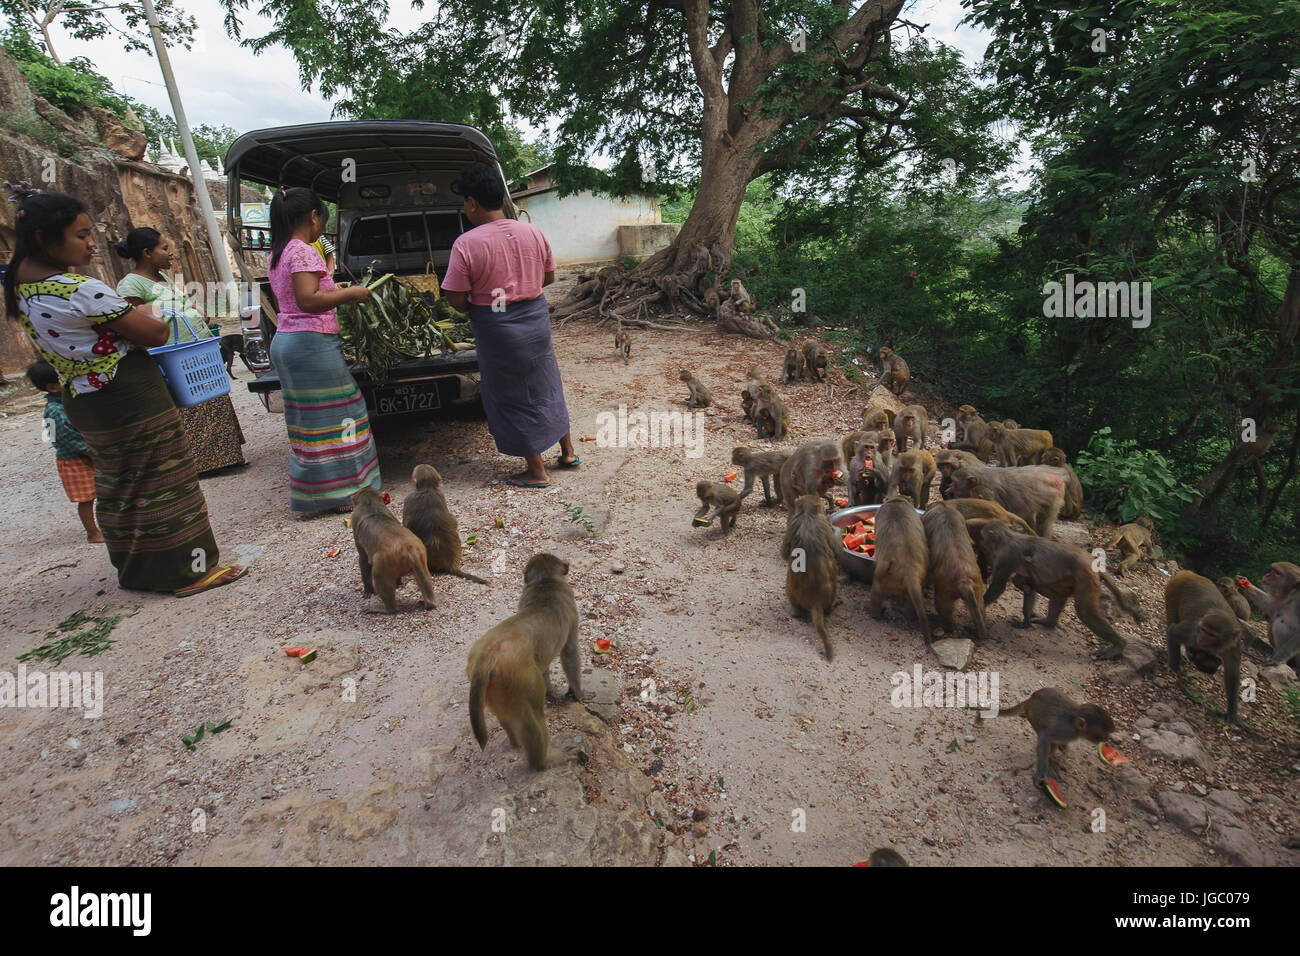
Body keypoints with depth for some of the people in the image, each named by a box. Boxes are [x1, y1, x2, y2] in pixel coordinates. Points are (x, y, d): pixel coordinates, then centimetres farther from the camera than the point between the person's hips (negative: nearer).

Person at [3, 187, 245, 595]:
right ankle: (188, 569, 11)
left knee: (118, 485, 19)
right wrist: (149, 313, 3)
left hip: (82, 402, 9)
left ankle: (137, 571, 32)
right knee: (160, 481, 1)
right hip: (131, 398, -9)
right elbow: (156, 335, -17)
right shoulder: (81, 290, -23)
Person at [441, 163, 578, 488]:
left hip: (498, 330, -5)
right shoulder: (533, 233, -1)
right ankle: (567, 452, 32)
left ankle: (536, 471, 16)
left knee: (513, 398, 7)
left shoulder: (466, 244, -17)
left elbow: (456, 299, -15)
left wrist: (477, 300, 6)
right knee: (546, 386, 21)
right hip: (536, 319, 6)